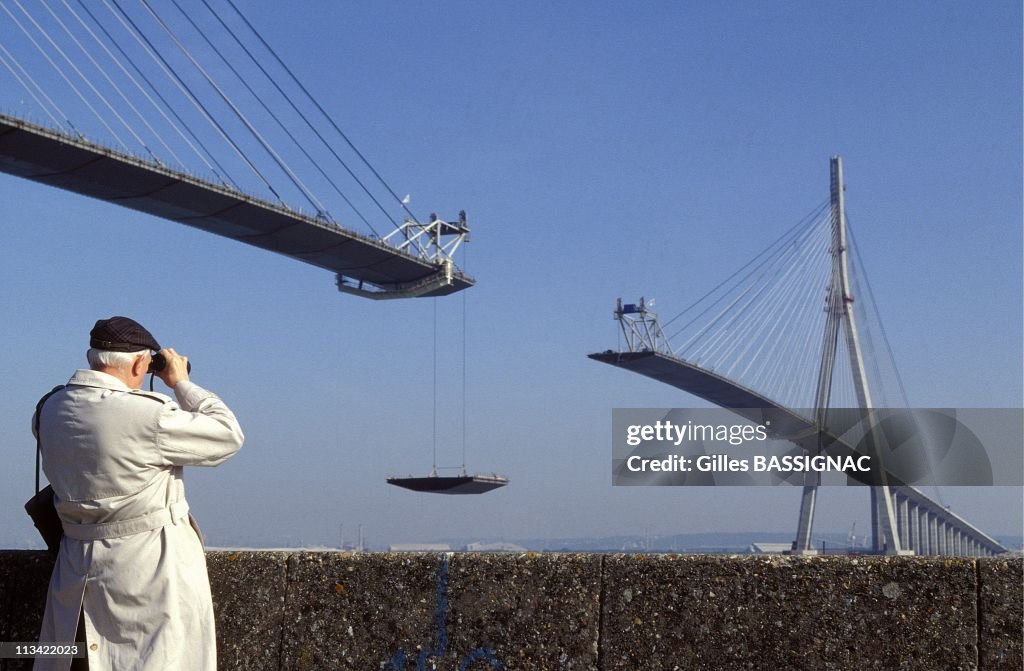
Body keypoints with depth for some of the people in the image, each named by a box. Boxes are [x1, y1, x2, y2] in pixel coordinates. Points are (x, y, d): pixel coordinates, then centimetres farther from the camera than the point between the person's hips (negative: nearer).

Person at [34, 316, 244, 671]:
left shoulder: (51, 409, 0)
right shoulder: (147, 415, -21)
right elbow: (228, 435, -11)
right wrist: (180, 382, -1)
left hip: (78, 563, 7)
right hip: (154, 566, -6)